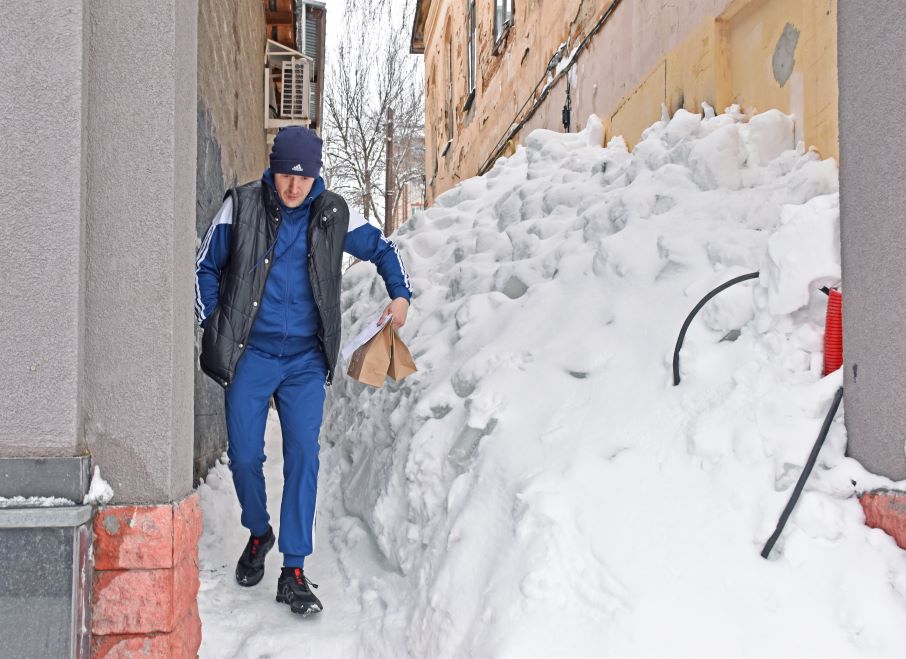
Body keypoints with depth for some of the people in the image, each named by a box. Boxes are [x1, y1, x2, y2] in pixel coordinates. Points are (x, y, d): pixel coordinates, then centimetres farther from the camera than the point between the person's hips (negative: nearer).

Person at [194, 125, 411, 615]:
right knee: (244, 455, 2)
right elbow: (205, 266, 9)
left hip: (306, 359, 1)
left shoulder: (334, 214, 2)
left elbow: (381, 249, 18)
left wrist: (400, 295, 5)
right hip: (250, 354, 0)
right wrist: (211, 327, 3)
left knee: (303, 456, -5)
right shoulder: (240, 206, -1)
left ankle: (293, 571, 2)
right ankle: (258, 534, 32)